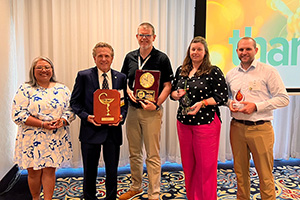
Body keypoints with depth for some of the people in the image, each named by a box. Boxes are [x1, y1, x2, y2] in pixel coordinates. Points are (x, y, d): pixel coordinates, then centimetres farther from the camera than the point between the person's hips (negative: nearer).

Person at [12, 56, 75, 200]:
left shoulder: (62, 89, 6)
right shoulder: (25, 89, -3)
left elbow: (70, 110, 7)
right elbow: (18, 114, -10)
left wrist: (63, 121, -15)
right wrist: (42, 124, -18)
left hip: (56, 138, 2)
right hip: (32, 139, -1)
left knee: (49, 170, 7)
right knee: (34, 172, 9)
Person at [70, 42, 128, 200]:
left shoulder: (120, 77, 5)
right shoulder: (84, 76, -2)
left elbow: (124, 102, 9)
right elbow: (75, 101, -1)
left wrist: (121, 116, -10)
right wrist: (86, 116, -16)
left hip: (113, 130, 2)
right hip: (91, 129, -2)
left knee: (112, 170, 13)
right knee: (90, 171, 13)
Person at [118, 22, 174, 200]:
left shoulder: (161, 58, -3)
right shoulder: (130, 57, 9)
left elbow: (167, 86, -5)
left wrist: (156, 104, -19)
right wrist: (128, 91, -5)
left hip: (152, 111, -4)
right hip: (132, 109, 5)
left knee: (153, 155, 0)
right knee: (134, 152, 15)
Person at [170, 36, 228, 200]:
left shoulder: (214, 72, -6)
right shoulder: (181, 70, 10)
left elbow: (223, 97, -9)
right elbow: (172, 91, 17)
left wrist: (202, 103, -21)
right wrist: (176, 94, -5)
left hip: (206, 122, -5)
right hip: (183, 122, 5)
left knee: (206, 164, 2)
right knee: (188, 163, 15)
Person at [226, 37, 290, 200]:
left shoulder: (268, 71, -3)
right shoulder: (231, 74, 11)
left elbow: (283, 98, -5)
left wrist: (256, 106, -15)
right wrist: (229, 103, -1)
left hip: (260, 128, -4)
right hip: (237, 127, 4)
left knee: (265, 173, 3)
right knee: (240, 171, 14)